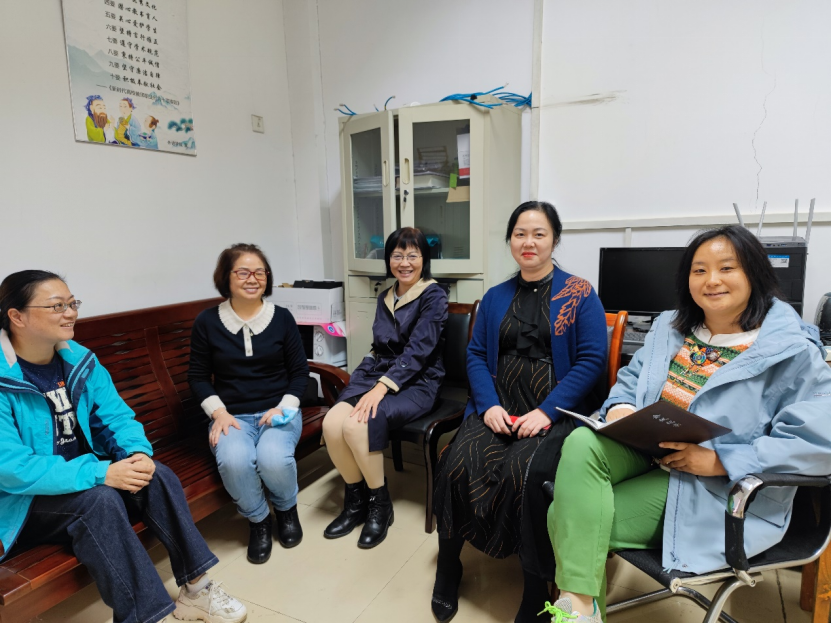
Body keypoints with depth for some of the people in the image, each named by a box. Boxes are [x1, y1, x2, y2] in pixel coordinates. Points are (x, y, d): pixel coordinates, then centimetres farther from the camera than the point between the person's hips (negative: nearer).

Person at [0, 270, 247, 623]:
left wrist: (138, 453, -22)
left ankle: (195, 589, -10)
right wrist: (100, 473, -34)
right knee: (99, 499, -33)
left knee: (157, 476, -19)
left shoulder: (80, 360, 0)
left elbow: (116, 416, 0)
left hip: (82, 469, 6)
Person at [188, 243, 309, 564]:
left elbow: (300, 370, 6)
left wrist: (285, 407, -9)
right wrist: (219, 412, -7)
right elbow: (198, 376, 8)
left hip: (278, 410, 0)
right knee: (234, 460, -32)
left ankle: (287, 509, 7)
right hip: (232, 415, 1)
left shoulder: (281, 318, 2)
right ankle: (258, 520, 1)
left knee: (274, 458, -31)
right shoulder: (207, 322, 2)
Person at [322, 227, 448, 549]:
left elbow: (418, 349, -16)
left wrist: (382, 387, -24)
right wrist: (358, 381, 2)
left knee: (358, 425, -29)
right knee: (332, 422, -21)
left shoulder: (433, 295, -6)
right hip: (379, 373, 6)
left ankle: (380, 505, -5)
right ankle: (356, 501, 1)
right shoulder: (385, 297, 14)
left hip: (417, 383, -6)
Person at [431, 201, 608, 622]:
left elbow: (592, 359, -5)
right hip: (498, 408, 3)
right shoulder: (495, 297, 15)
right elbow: (476, 354, 10)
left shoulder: (580, 294, 3)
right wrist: (488, 405, -8)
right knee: (457, 464, -23)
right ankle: (447, 570, 3)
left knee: (521, 472, -32)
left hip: (554, 411, -3)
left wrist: (547, 411, -16)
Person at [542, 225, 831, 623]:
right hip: (645, 453, 6)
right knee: (582, 443, -29)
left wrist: (720, 460, -23)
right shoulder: (670, 327, 12)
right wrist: (620, 407, -6)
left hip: (716, 490, -6)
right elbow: (631, 378, 19)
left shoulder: (793, 351, -9)